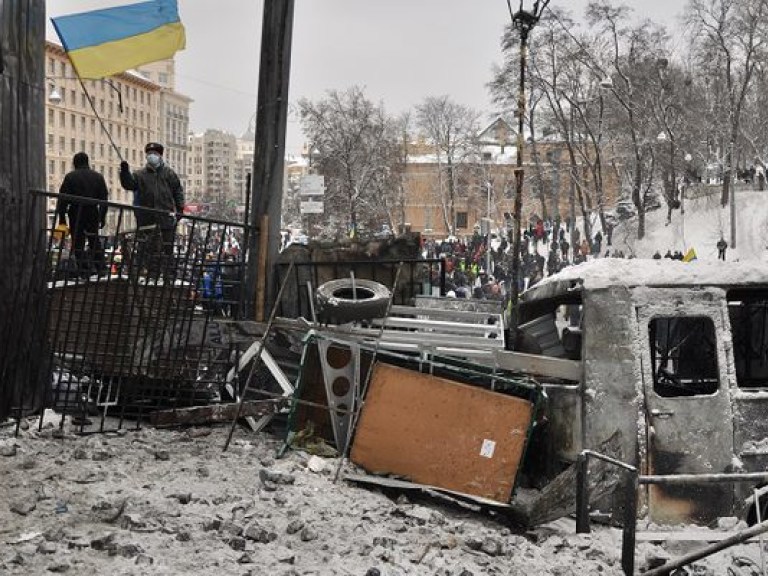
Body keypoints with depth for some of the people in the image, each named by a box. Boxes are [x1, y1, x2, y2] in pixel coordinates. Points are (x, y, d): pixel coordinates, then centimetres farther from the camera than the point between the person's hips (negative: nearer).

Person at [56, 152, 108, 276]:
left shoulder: (70, 177, -4)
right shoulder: (98, 177, 7)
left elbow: (63, 198, -5)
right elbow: (104, 199, 8)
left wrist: (61, 216, 0)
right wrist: (102, 217, 12)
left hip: (76, 214, -3)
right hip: (93, 213, 3)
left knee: (78, 242, 3)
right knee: (94, 241, 14)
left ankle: (83, 268, 0)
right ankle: (99, 266, 12)